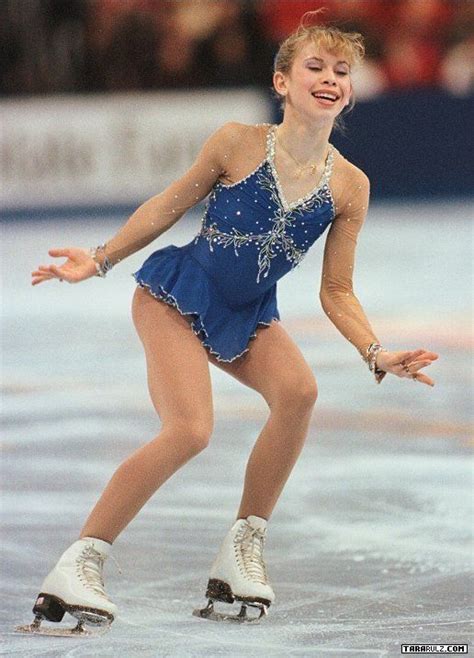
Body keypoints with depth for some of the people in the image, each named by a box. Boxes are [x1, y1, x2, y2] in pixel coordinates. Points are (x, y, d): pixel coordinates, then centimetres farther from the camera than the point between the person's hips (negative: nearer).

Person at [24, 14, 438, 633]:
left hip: (247, 316, 4)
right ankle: (80, 562, -14)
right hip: (177, 297, -4)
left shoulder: (349, 186, -5)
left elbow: (337, 293, 1)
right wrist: (101, 258, -2)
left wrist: (377, 354, -12)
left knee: (299, 390, -27)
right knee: (190, 430, -25)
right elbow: (169, 205, 1)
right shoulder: (239, 143, -14)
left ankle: (245, 547, -10)